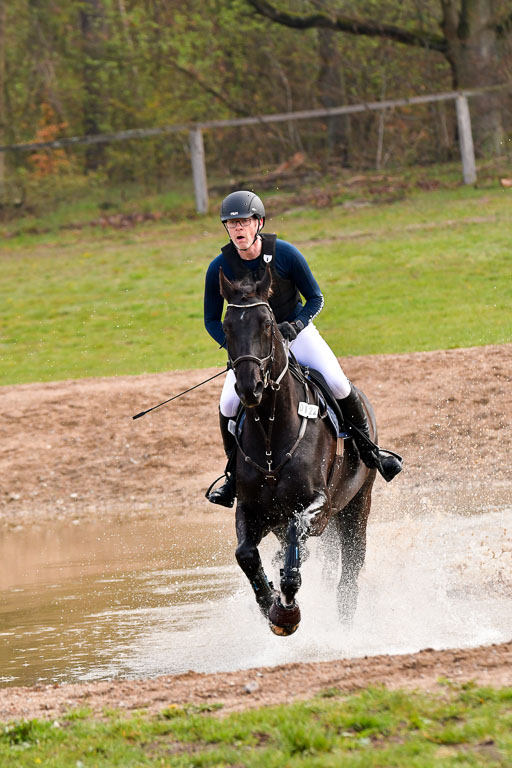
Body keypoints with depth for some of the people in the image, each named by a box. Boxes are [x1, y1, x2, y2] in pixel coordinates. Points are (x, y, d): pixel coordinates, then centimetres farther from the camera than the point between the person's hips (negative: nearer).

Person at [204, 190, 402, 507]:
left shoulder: (285, 254, -17)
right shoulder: (220, 268, -14)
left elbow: (316, 298, -7)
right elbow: (212, 321, -3)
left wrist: (297, 325, -25)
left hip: (297, 333, -1)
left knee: (338, 384, -21)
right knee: (229, 405, -20)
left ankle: (368, 448, 1)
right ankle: (235, 472, 2)